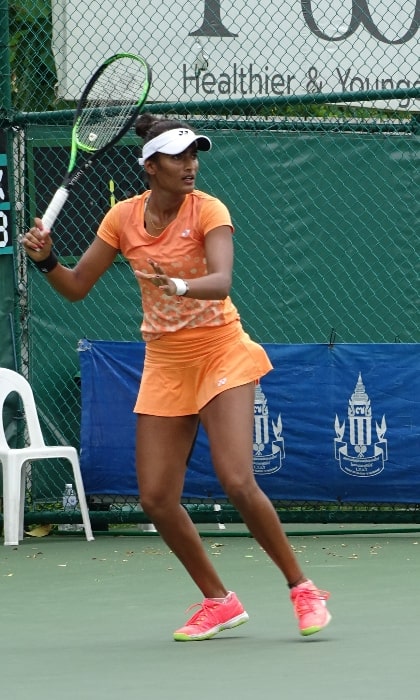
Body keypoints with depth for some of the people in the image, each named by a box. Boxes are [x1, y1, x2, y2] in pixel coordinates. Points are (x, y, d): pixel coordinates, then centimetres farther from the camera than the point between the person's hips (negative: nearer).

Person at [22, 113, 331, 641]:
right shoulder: (123, 217, 0)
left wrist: (181, 286, -50)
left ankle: (301, 589, -1)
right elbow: (76, 287, 5)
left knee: (237, 482, -18)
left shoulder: (208, 211, -13)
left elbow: (221, 281, -30)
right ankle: (219, 602, 15)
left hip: (220, 354, -5)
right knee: (156, 498, -2)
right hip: (164, 364, 5)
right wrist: (46, 260, -15)